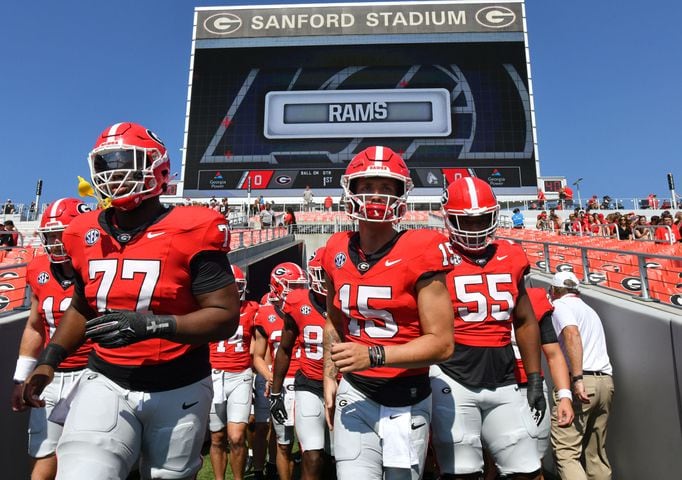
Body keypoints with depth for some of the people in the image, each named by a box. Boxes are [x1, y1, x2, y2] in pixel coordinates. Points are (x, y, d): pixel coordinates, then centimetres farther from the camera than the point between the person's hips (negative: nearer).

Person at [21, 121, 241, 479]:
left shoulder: (190, 231, -16)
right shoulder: (86, 235, 2)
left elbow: (226, 316, -18)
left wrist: (150, 324, -27)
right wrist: (48, 360, 6)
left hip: (178, 389, -3)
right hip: (105, 383, 4)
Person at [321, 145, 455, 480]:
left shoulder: (419, 252, -14)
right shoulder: (337, 252, 0)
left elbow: (442, 343, -14)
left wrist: (373, 355, -23)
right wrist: (329, 377, 11)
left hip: (406, 399, -2)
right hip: (355, 392, 3)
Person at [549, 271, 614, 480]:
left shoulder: (560, 305, 1)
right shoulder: (590, 310, 27)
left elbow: (572, 334, -17)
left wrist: (577, 378, -23)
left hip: (582, 382, -8)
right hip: (605, 382, 8)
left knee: (565, 453, -10)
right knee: (596, 453, 15)